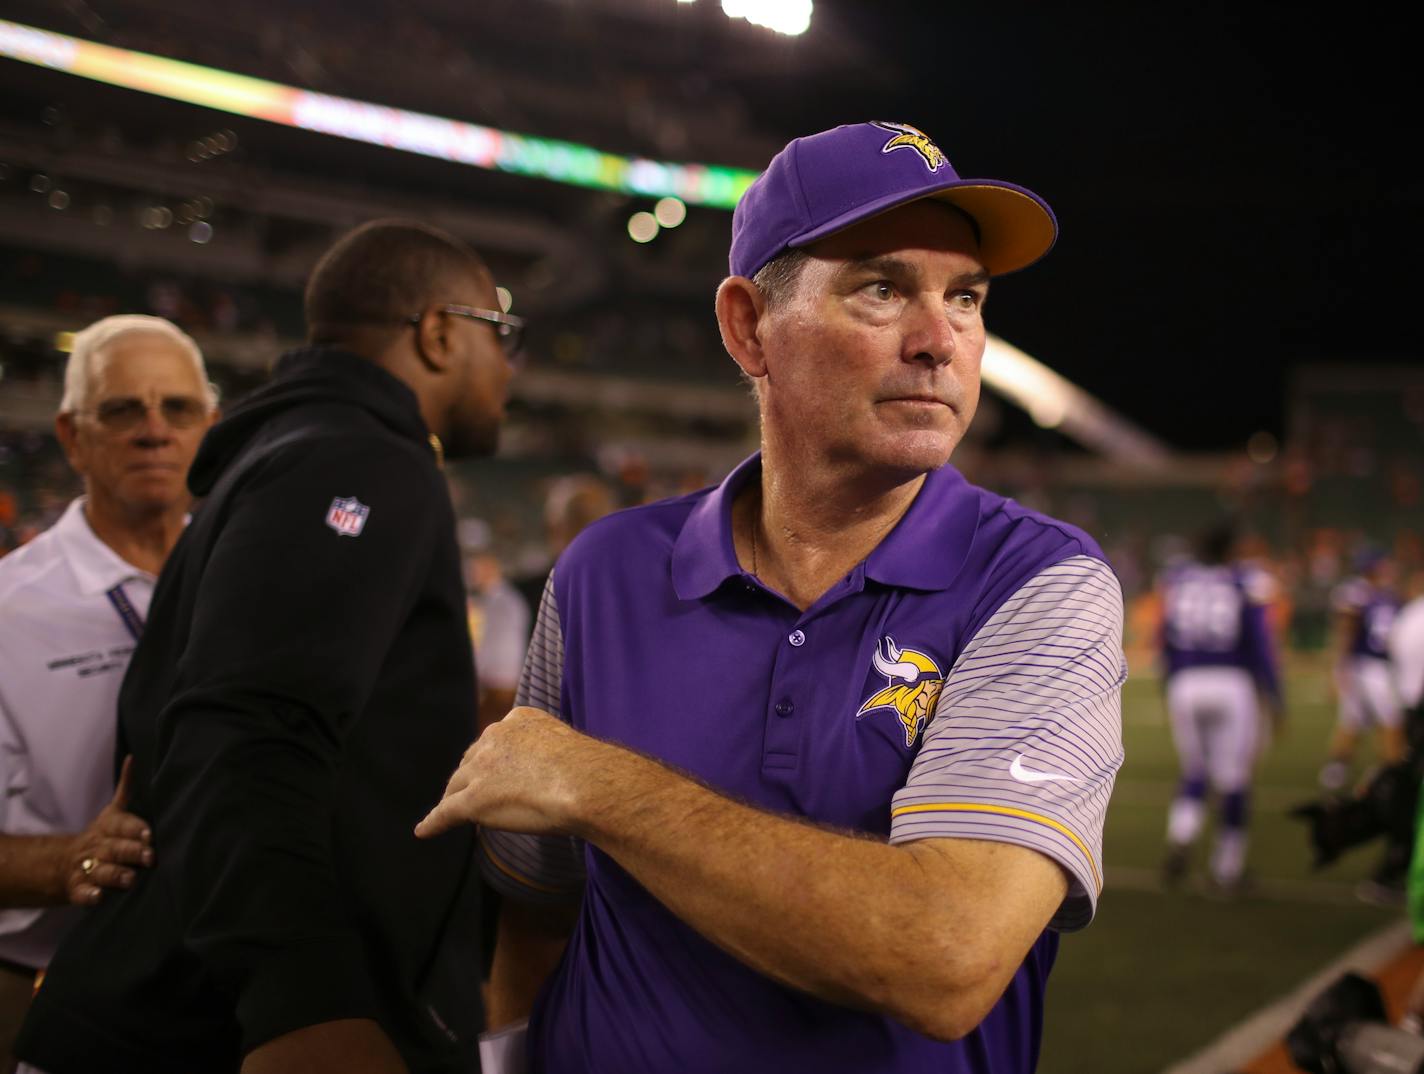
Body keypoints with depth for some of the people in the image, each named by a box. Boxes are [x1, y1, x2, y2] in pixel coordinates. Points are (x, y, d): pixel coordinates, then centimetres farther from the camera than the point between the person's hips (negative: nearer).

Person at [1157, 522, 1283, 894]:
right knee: (1233, 781, 7)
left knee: (1195, 774, 18)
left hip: (1185, 684, 3)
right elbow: (1261, 644, -4)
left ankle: (1179, 838, -8)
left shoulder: (1176, 580, 7)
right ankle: (1227, 869, 13)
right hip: (1232, 685, -3)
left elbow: (1168, 643, 11)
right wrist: (1274, 699, 2)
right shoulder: (1249, 583, -1)